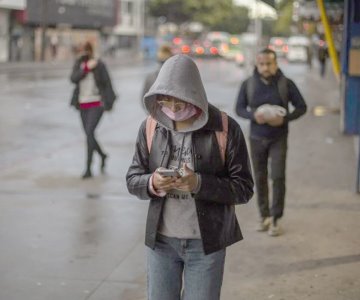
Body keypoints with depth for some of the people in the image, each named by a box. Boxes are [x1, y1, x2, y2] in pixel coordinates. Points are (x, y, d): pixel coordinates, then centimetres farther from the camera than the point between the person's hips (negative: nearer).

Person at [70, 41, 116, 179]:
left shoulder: (100, 65, -8)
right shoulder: (78, 63, 3)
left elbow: (107, 83, -4)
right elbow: (73, 79, -12)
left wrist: (109, 102, -8)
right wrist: (87, 68, -23)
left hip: (97, 104, -5)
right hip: (83, 104, 5)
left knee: (89, 132, -19)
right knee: (89, 134, 11)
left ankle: (88, 169, -17)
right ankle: (102, 155, 40)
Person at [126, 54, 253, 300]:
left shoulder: (226, 129, -11)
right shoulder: (151, 127, -1)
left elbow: (244, 188, -10)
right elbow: (133, 179, 4)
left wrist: (199, 184, -25)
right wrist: (152, 184, -20)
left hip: (206, 242, -3)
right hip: (161, 240, 3)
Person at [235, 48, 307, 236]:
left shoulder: (286, 84, -7)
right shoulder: (248, 84, -4)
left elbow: (301, 107, -1)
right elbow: (239, 108, 3)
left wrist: (285, 118, -19)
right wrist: (253, 115, -18)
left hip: (278, 138, -2)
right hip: (257, 138, 2)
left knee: (278, 177, -6)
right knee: (260, 178, 8)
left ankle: (275, 219, 4)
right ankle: (264, 216, 23)